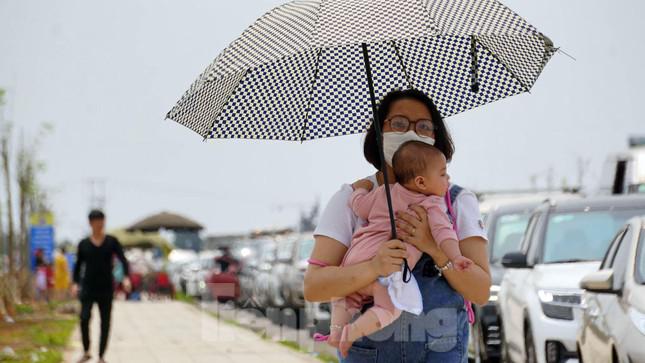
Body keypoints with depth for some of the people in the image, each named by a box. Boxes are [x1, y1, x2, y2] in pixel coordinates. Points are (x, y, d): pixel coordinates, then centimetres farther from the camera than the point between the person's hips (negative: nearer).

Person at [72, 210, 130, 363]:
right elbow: (78, 265, 12)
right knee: (84, 318, -17)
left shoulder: (112, 241, 1)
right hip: (88, 287, 0)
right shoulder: (83, 244, 4)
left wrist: (126, 277, -22)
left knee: (105, 322, 2)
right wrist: (75, 283, -1)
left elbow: (123, 260, -7)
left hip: (106, 288, 0)